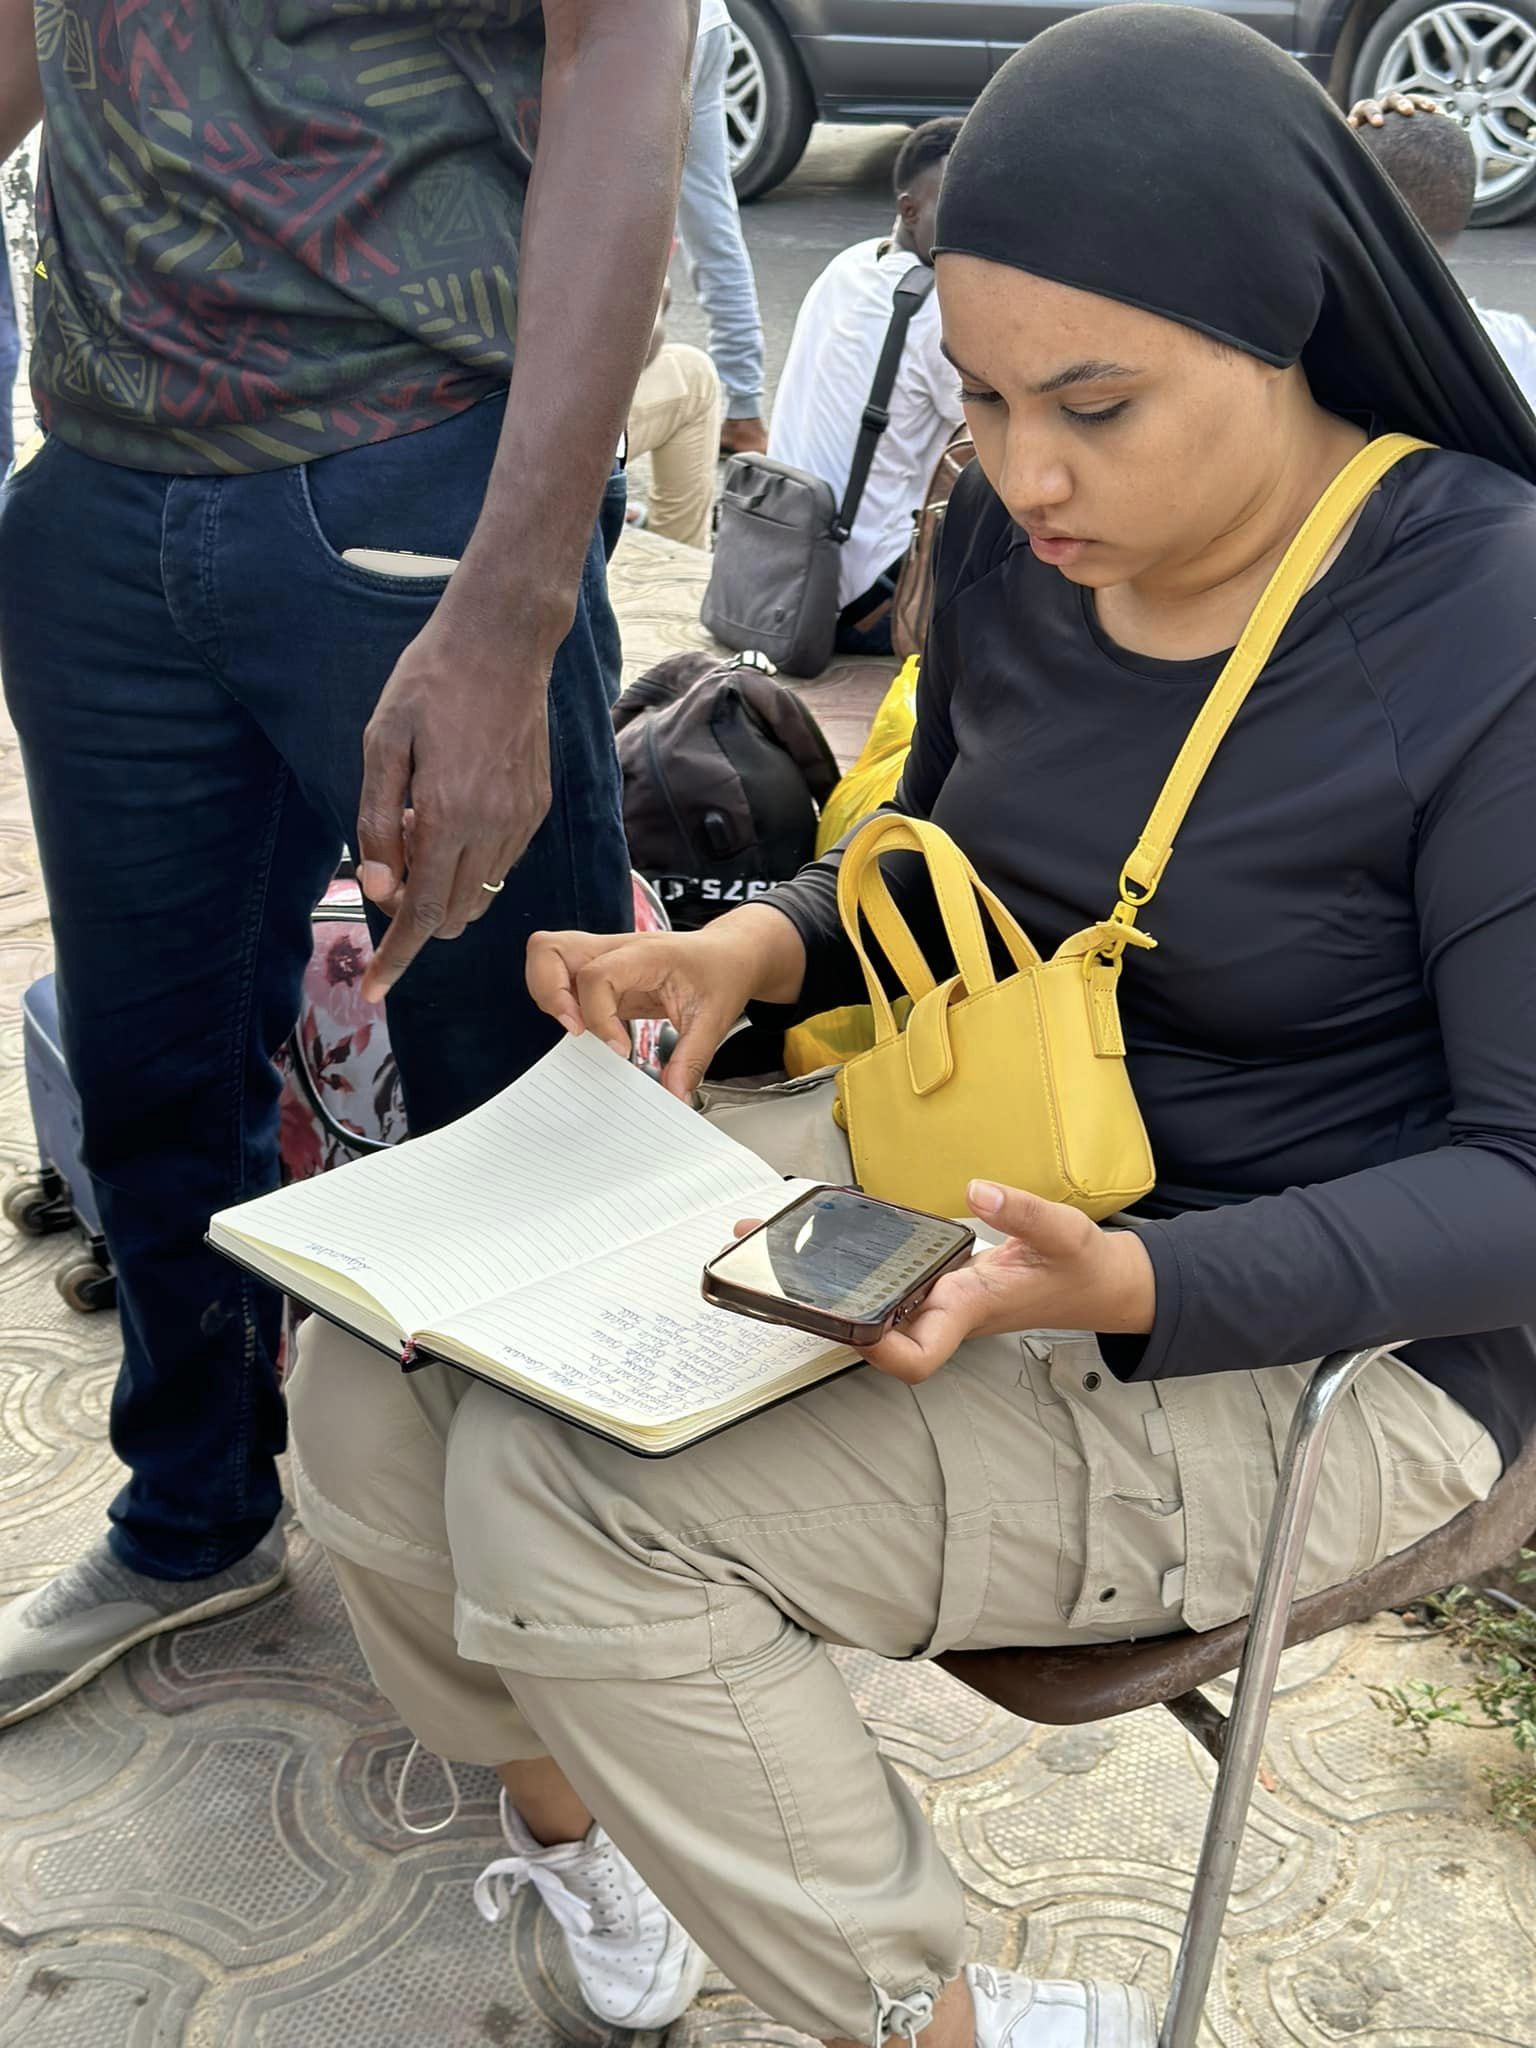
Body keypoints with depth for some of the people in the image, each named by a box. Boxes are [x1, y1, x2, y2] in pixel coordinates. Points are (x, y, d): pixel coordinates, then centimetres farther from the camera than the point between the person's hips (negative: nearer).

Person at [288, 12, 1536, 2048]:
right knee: (383, 1358, -6)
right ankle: (567, 1801, 20)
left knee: (563, 1491, -22)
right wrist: (759, 947, -6)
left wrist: (1130, 1291, -33)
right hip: (963, 1160, 7)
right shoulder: (1019, 533, -1)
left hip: (1318, 1338, -7)